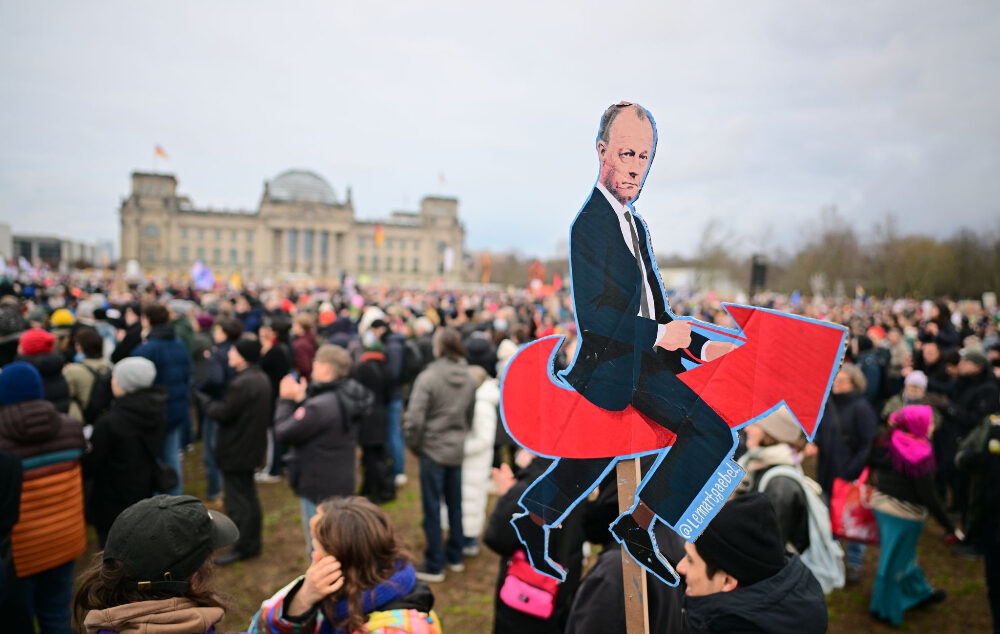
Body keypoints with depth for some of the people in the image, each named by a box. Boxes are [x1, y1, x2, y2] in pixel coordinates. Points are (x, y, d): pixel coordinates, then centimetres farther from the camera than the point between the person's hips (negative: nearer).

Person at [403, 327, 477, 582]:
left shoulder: (428, 377, -18)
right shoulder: (469, 379, 0)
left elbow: (414, 420, -19)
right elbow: (470, 416, 8)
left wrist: (414, 445, -3)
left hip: (433, 449, -5)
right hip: (457, 450, 6)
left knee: (432, 508, 5)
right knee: (455, 504, 18)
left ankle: (434, 566, 14)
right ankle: (455, 557, 31)